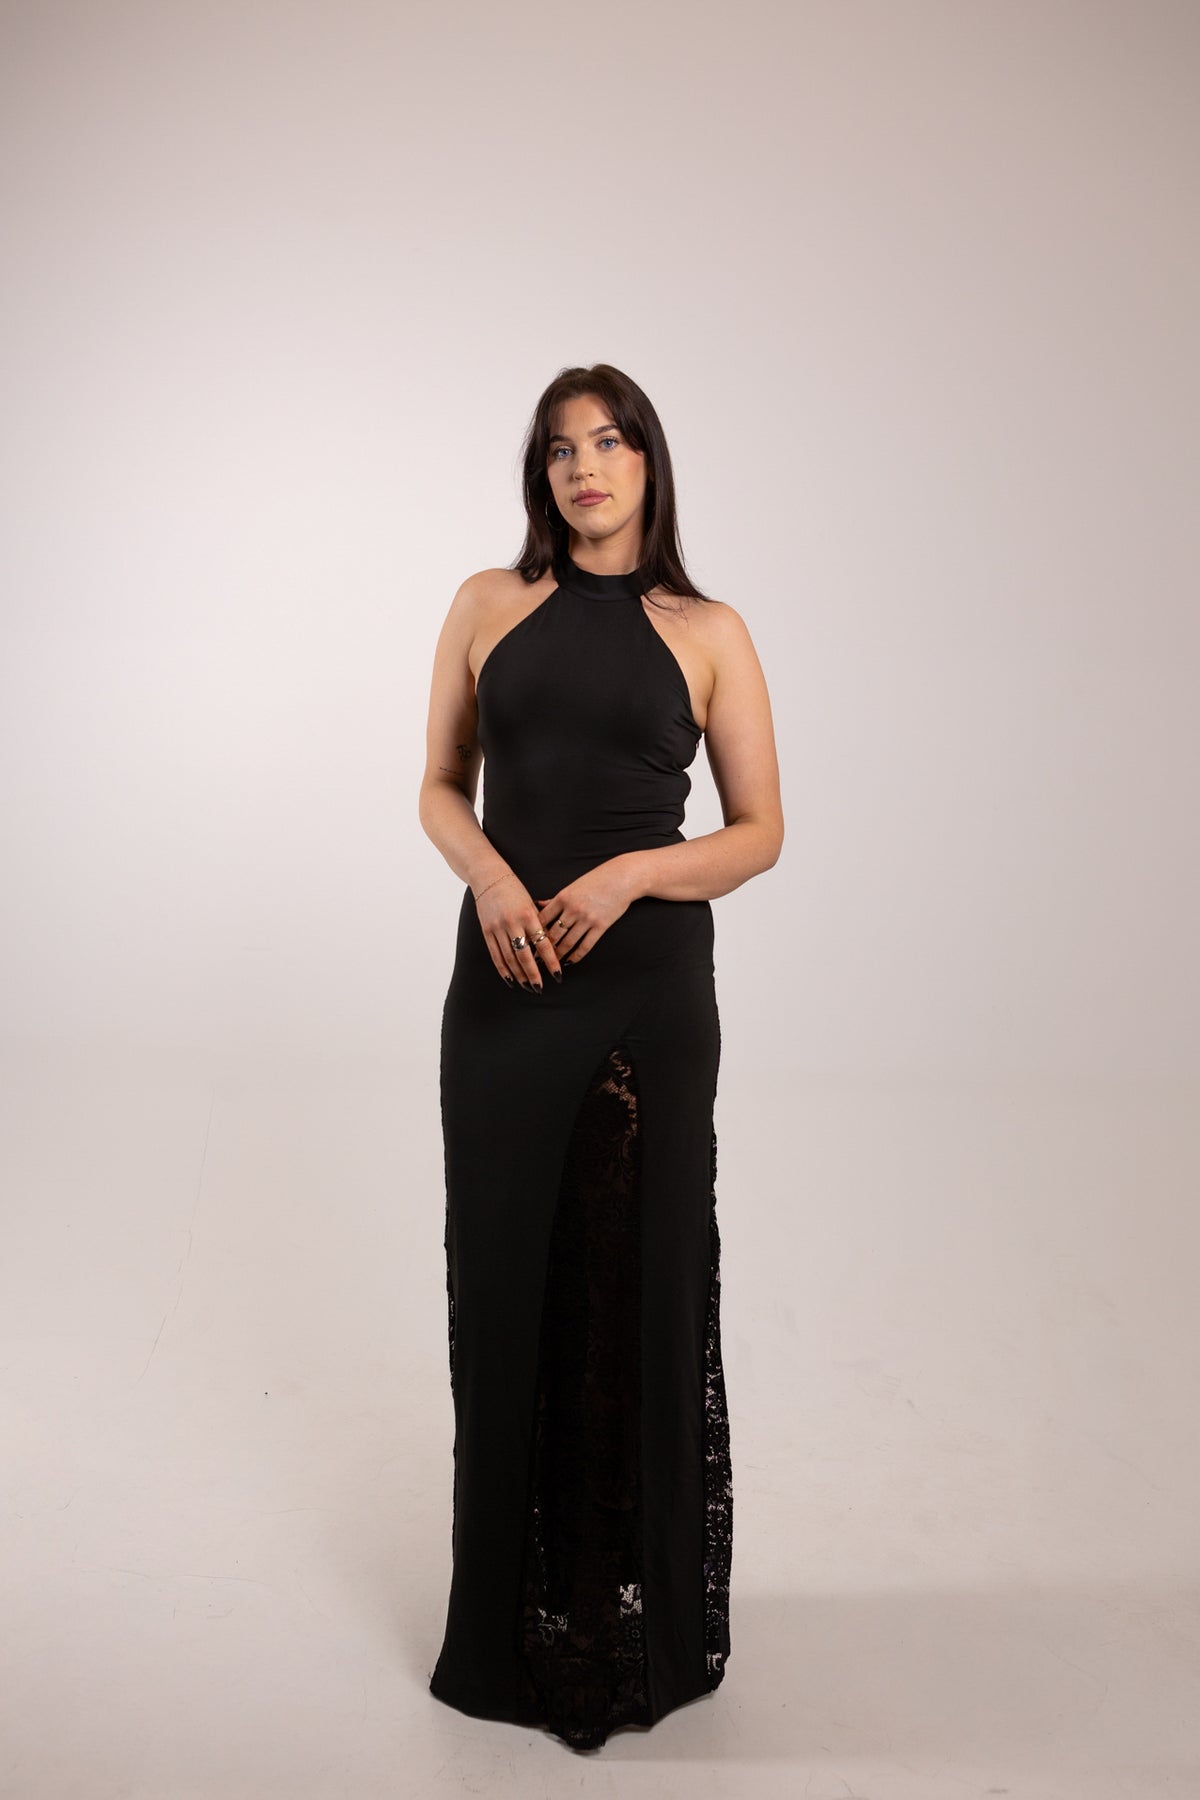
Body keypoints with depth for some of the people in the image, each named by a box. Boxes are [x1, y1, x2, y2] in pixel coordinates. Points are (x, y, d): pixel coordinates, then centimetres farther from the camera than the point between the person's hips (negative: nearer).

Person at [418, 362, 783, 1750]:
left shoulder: (708, 634, 3)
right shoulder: (489, 605, 8)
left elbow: (760, 832, 3)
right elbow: (441, 786, 9)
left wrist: (628, 872, -14)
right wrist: (488, 873, -11)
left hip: (650, 983, -1)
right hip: (504, 977, 2)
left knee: (642, 1280, 4)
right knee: (504, 1276, 7)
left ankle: (642, 1621, 24)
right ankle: (512, 1615, 26)